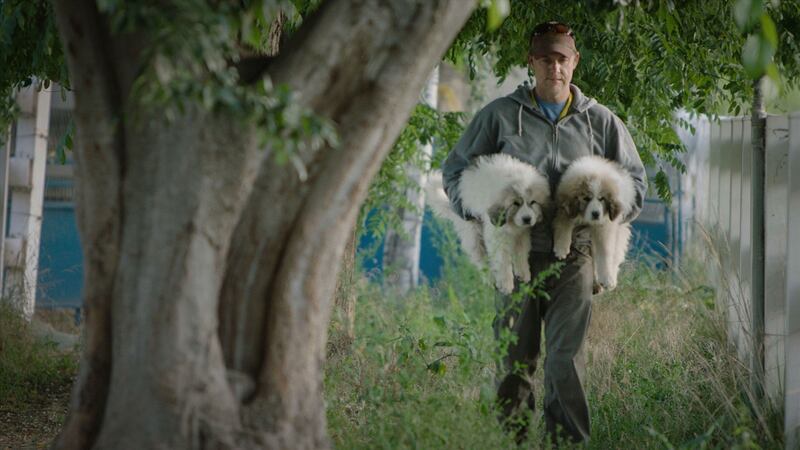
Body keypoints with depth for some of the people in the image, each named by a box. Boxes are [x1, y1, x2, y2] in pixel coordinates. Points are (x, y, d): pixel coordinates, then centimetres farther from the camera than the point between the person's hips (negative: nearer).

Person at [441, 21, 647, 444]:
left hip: (573, 255, 0)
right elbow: (455, 169, 14)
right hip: (515, 253, 0)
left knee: (566, 360, -8)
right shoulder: (501, 115, 7)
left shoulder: (600, 121, 10)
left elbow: (635, 182, 16)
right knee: (514, 361, 4)